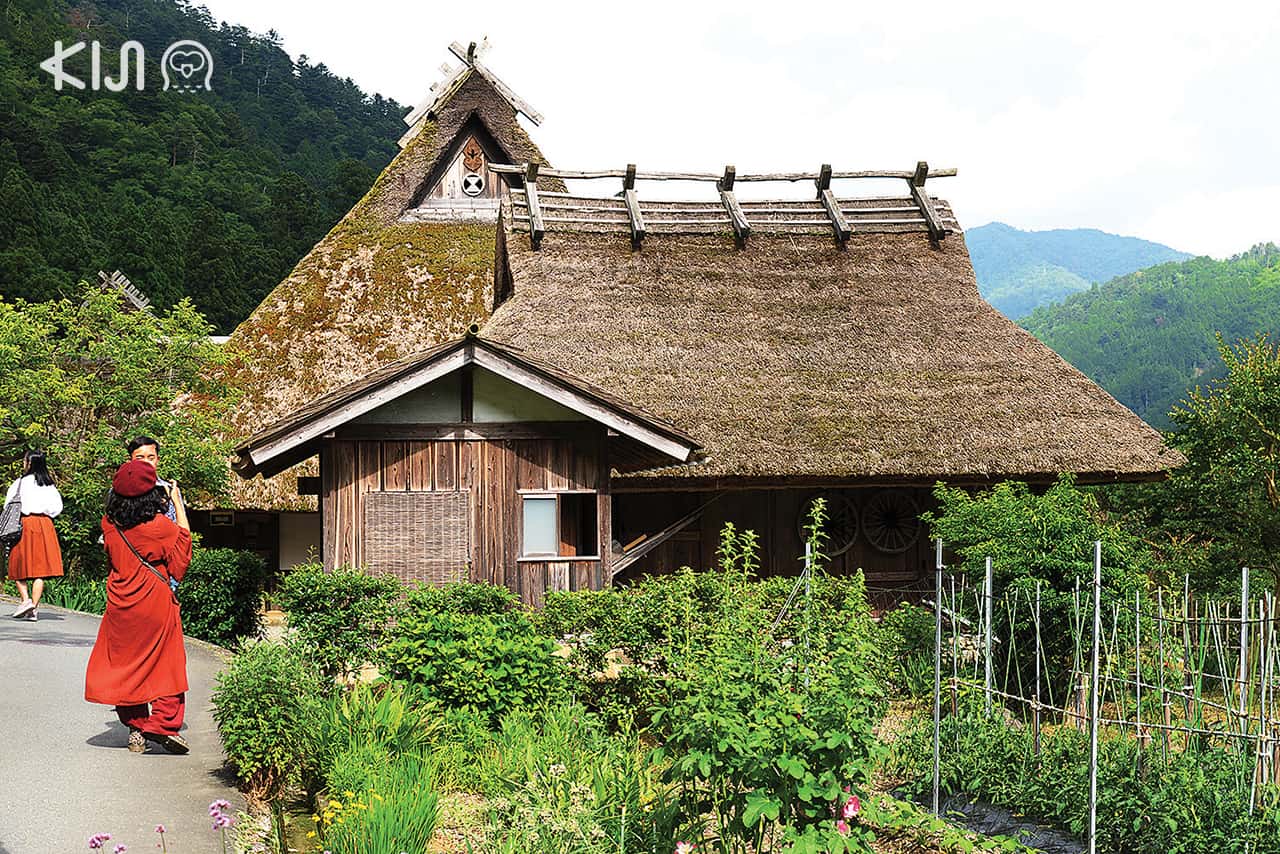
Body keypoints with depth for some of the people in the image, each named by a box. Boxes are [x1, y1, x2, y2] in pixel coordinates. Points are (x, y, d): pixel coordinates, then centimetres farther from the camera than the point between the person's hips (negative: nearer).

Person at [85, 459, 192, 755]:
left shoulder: (110, 525, -2)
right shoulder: (159, 525, -14)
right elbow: (184, 539, 4)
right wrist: (178, 504, 11)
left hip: (121, 605, 4)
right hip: (156, 601, -3)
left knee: (125, 663, 12)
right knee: (165, 662, 5)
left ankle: (136, 729, 14)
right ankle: (164, 723, -6)